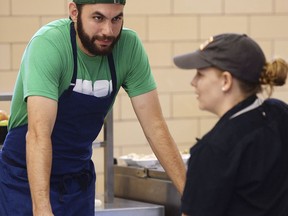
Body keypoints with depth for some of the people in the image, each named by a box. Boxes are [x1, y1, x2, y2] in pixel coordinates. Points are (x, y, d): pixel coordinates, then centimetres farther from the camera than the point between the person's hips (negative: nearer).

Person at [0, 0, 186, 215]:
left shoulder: (129, 46, -12)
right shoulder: (48, 44, -25)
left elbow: (155, 126, -8)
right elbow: (39, 133, -34)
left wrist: (188, 192, -15)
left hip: (79, 179, 4)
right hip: (29, 179, -4)